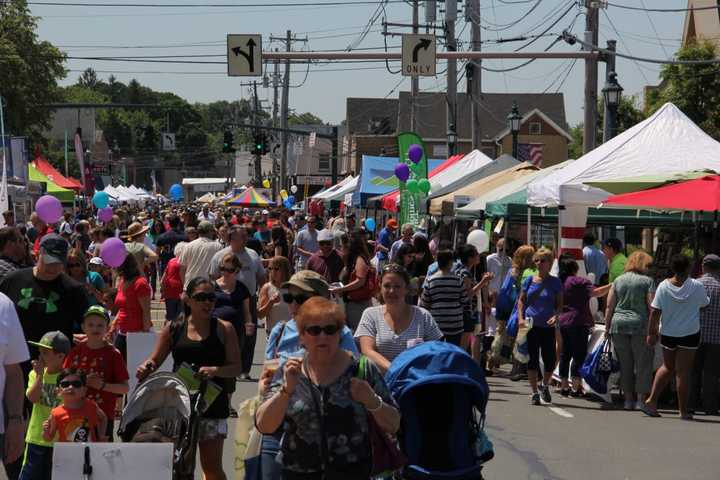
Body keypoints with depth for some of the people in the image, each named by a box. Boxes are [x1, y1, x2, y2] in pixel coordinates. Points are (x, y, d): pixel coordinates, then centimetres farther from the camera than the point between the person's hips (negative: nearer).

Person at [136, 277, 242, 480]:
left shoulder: (224, 329, 2)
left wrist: (214, 370, -21)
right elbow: (155, 360, 10)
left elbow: (236, 367, -3)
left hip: (212, 402, -2)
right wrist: (145, 367, -12)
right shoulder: (174, 328, 7)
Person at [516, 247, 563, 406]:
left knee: (550, 360, -1)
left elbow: (560, 304, 5)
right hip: (530, 326, 1)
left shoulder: (555, 282, 2)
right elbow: (521, 301, 10)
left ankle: (545, 386, 26)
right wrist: (520, 318, -4)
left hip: (548, 327, -1)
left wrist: (556, 316, -14)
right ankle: (535, 393, 9)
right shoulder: (529, 280, 5)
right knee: (532, 360, 0)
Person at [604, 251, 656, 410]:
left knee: (625, 364, 10)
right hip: (640, 325, -4)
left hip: (618, 325, 4)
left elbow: (609, 306, 7)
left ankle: (628, 399, 12)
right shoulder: (647, 281, -1)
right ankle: (641, 399, 3)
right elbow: (651, 307, -6)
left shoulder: (618, 280, 10)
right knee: (643, 363, 5)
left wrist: (607, 327, 11)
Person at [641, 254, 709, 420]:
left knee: (667, 367, 19)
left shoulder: (664, 286, -6)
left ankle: (651, 400, 11)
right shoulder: (696, 286, -9)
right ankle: (683, 411, 5)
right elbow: (705, 304, 8)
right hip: (690, 334, -3)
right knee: (683, 372, 1)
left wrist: (651, 333, 1)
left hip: (667, 334, 3)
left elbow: (655, 312, -6)